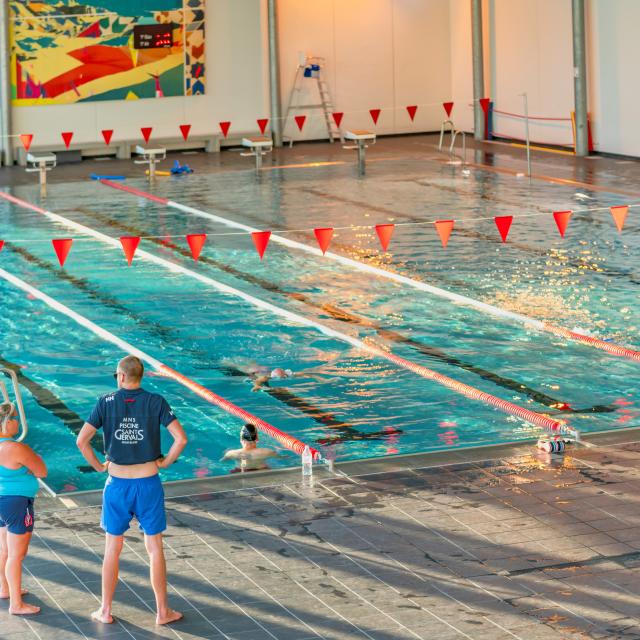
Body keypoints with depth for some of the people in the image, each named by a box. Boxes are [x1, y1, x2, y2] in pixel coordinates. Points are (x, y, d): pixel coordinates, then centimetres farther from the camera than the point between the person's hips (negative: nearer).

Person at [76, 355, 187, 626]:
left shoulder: (106, 403, -5)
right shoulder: (156, 402, -7)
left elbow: (82, 440, -10)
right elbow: (181, 438, -15)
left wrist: (99, 466, 3)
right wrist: (165, 462, 0)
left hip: (117, 484, 1)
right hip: (148, 483, -1)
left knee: (112, 549, 12)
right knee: (155, 549, 8)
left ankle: (105, 611, 19)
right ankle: (163, 611, 14)